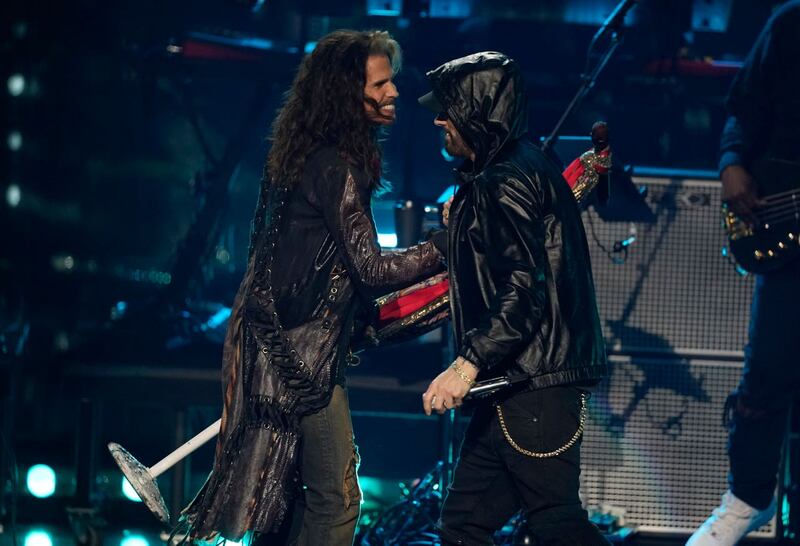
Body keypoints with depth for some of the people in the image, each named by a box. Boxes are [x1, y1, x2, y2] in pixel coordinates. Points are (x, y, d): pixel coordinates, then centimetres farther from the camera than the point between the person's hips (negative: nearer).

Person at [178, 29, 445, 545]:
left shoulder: (304, 154, 13)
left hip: (276, 341, 10)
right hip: (300, 352, -10)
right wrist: (443, 249, -9)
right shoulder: (335, 167, -18)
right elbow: (370, 268, -18)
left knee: (285, 495, 17)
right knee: (336, 502, -9)